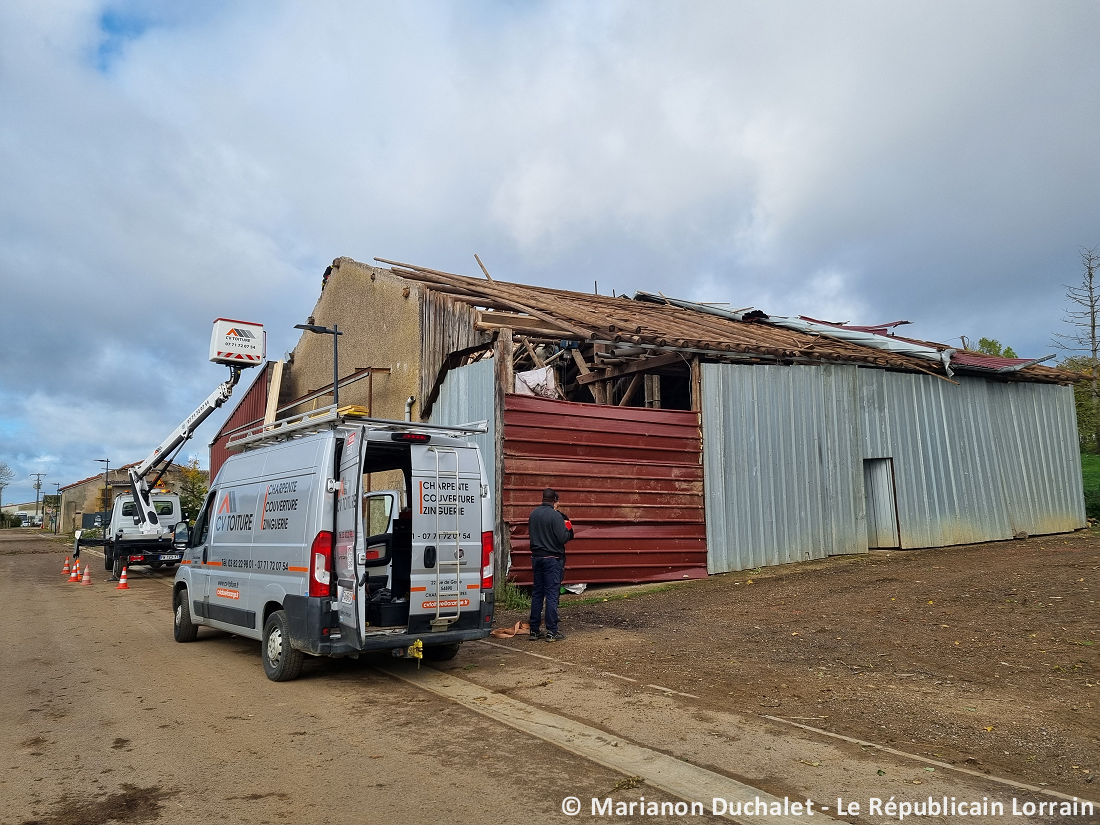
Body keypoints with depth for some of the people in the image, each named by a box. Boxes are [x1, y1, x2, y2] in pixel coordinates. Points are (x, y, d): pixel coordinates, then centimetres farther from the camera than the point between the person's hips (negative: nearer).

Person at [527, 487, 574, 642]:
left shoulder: (533, 514, 6)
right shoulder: (555, 516, -16)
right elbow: (563, 538, -19)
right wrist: (568, 529, -1)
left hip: (536, 557, 7)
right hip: (552, 558, -6)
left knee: (537, 593, 12)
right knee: (552, 594, -2)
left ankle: (534, 630, 16)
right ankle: (552, 632, 0)